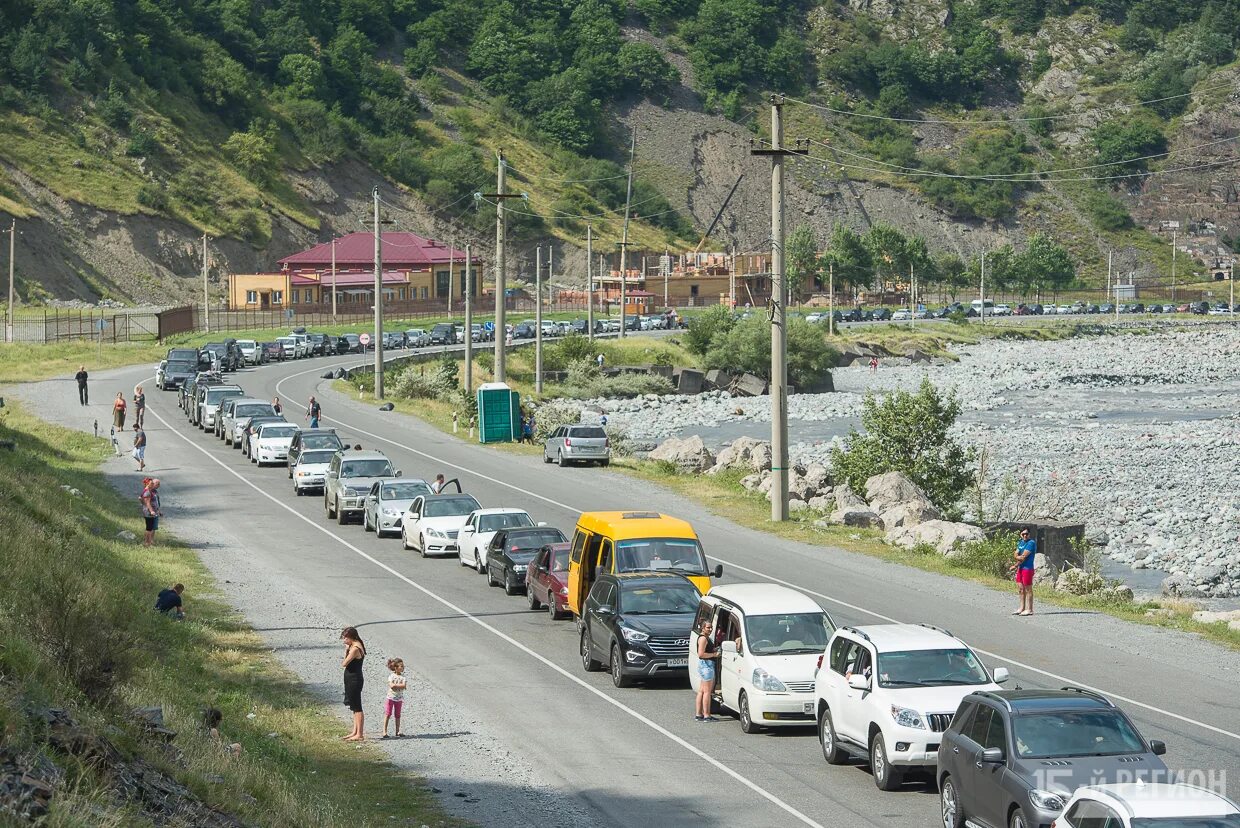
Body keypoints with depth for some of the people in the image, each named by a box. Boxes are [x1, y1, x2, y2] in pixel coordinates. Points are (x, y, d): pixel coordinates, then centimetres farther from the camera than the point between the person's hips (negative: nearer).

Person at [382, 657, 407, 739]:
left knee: (397, 715, 10)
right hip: (390, 697, -3)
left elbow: (404, 686, -15)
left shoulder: (403, 676, -1)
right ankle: (384, 731, -3)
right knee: (387, 714, -4)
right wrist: (400, 685, -21)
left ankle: (397, 731, 16)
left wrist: (395, 685, -23)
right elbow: (391, 685, -19)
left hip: (399, 698, 3)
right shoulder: (391, 675, -7)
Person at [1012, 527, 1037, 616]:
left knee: (1028, 589, -4)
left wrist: (1016, 565, -5)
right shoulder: (1020, 543, 15)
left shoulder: (1031, 543, -12)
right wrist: (1019, 557, -13)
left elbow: (1024, 556, -15)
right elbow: (1015, 555, 9)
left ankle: (1029, 610, -1)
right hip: (1020, 568, 9)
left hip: (1027, 568, -9)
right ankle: (1022, 608, 21)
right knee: (1021, 589, 13)